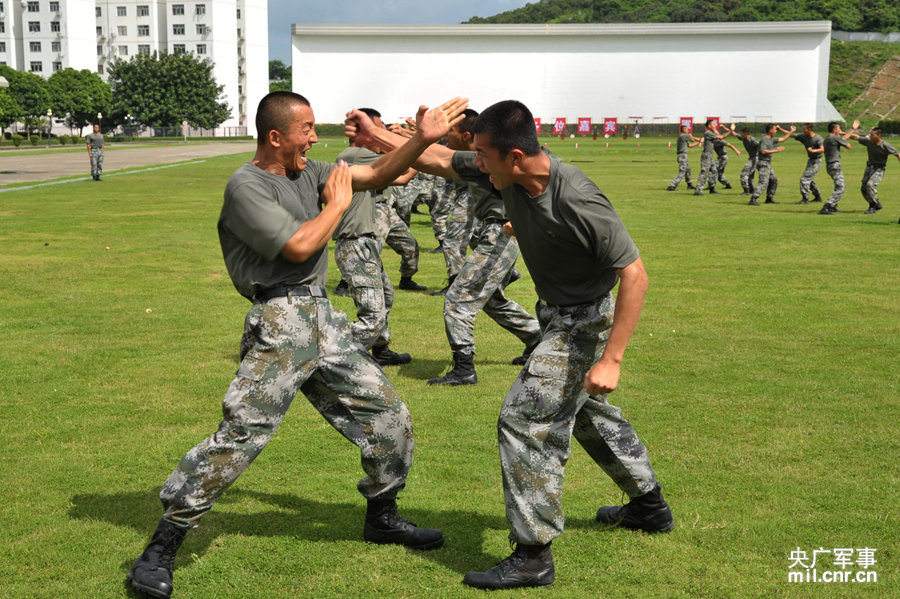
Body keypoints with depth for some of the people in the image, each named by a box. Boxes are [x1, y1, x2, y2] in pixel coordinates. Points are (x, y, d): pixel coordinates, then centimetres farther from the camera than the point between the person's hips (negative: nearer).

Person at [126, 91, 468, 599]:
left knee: (389, 417, 12)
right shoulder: (246, 187, -9)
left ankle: (383, 516, 32)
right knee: (240, 435, -17)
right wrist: (338, 203, -4)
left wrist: (423, 139, 0)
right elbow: (300, 246, -18)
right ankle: (162, 547, -7)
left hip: (324, 319, 8)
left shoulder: (308, 173, 14)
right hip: (279, 324, -8)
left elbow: (376, 175, 13)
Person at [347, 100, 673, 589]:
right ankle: (650, 507, 44)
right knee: (588, 413, 24)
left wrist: (611, 359, -32)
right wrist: (376, 137, 1)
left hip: (584, 321, -9)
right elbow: (441, 160, 3)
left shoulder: (577, 202, -33)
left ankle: (533, 557, -3)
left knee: (525, 419, -12)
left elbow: (634, 274, -30)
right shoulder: (504, 175, -12)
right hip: (557, 314, 9)